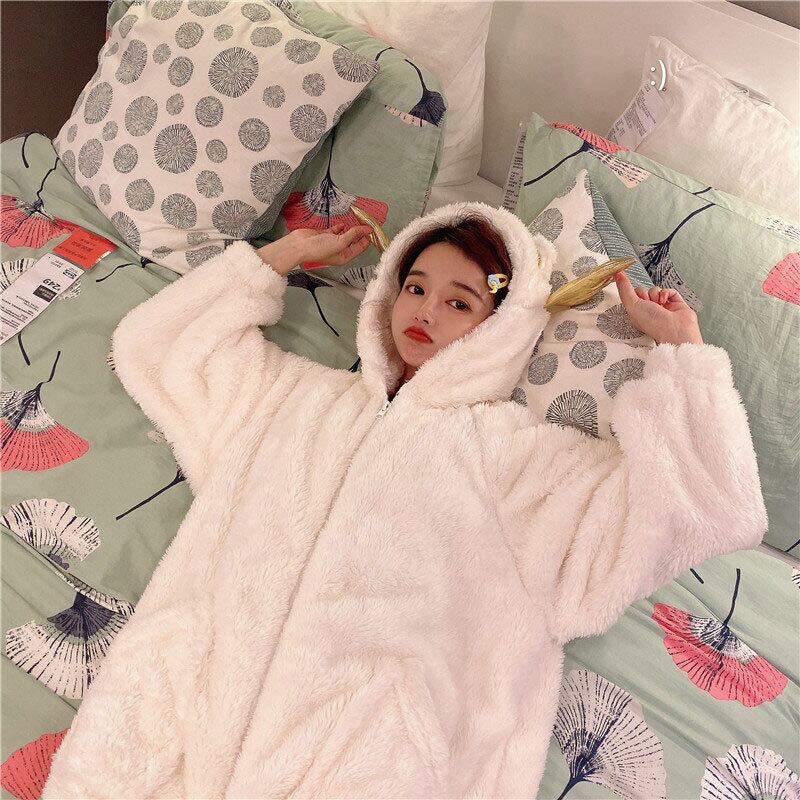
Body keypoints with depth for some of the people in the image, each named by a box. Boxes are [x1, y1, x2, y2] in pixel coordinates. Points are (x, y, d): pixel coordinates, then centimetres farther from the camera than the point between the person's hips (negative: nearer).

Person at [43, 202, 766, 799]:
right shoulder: (299, 392, 23)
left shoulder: (518, 450, 12)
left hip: (370, 698, -1)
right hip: (207, 659, 2)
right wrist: (281, 256, 29)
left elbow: (711, 507, 6)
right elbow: (153, 344, 30)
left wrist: (682, 347, 11)